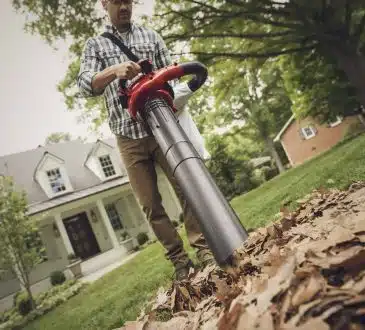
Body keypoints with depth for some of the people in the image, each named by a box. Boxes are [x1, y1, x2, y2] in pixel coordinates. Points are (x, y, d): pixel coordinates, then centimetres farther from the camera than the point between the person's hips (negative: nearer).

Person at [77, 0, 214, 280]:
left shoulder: (151, 36, 18)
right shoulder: (95, 45, 15)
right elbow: (86, 86, -1)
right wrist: (114, 71, -21)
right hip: (128, 136, 0)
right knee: (150, 204, 0)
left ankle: (204, 248, 3)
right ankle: (180, 260, 10)